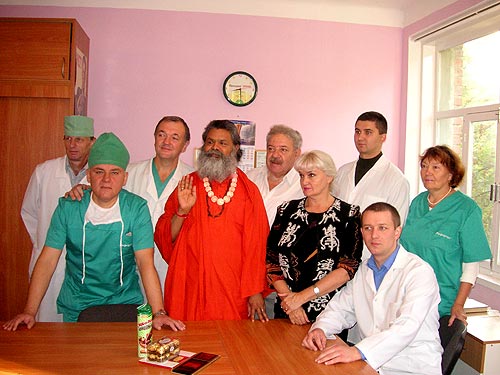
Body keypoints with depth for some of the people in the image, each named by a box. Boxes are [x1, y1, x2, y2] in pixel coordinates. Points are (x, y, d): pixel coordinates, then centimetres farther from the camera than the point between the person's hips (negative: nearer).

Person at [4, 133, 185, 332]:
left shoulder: (137, 208, -9)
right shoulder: (67, 207, -5)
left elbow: (146, 263, -14)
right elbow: (47, 261, -4)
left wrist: (159, 313, -24)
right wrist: (29, 312, -12)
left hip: (125, 302, -1)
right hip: (76, 308, 1)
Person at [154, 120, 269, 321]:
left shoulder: (248, 190, 2)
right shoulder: (186, 185, 5)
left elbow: (257, 244, 1)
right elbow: (164, 238, 3)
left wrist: (255, 291, -2)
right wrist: (182, 211, -13)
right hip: (189, 289, 1)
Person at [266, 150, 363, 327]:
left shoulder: (349, 215, -5)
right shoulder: (287, 210, 5)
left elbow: (348, 268, -13)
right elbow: (271, 261, 2)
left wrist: (302, 296, -16)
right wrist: (289, 299, -10)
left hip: (329, 313, -3)